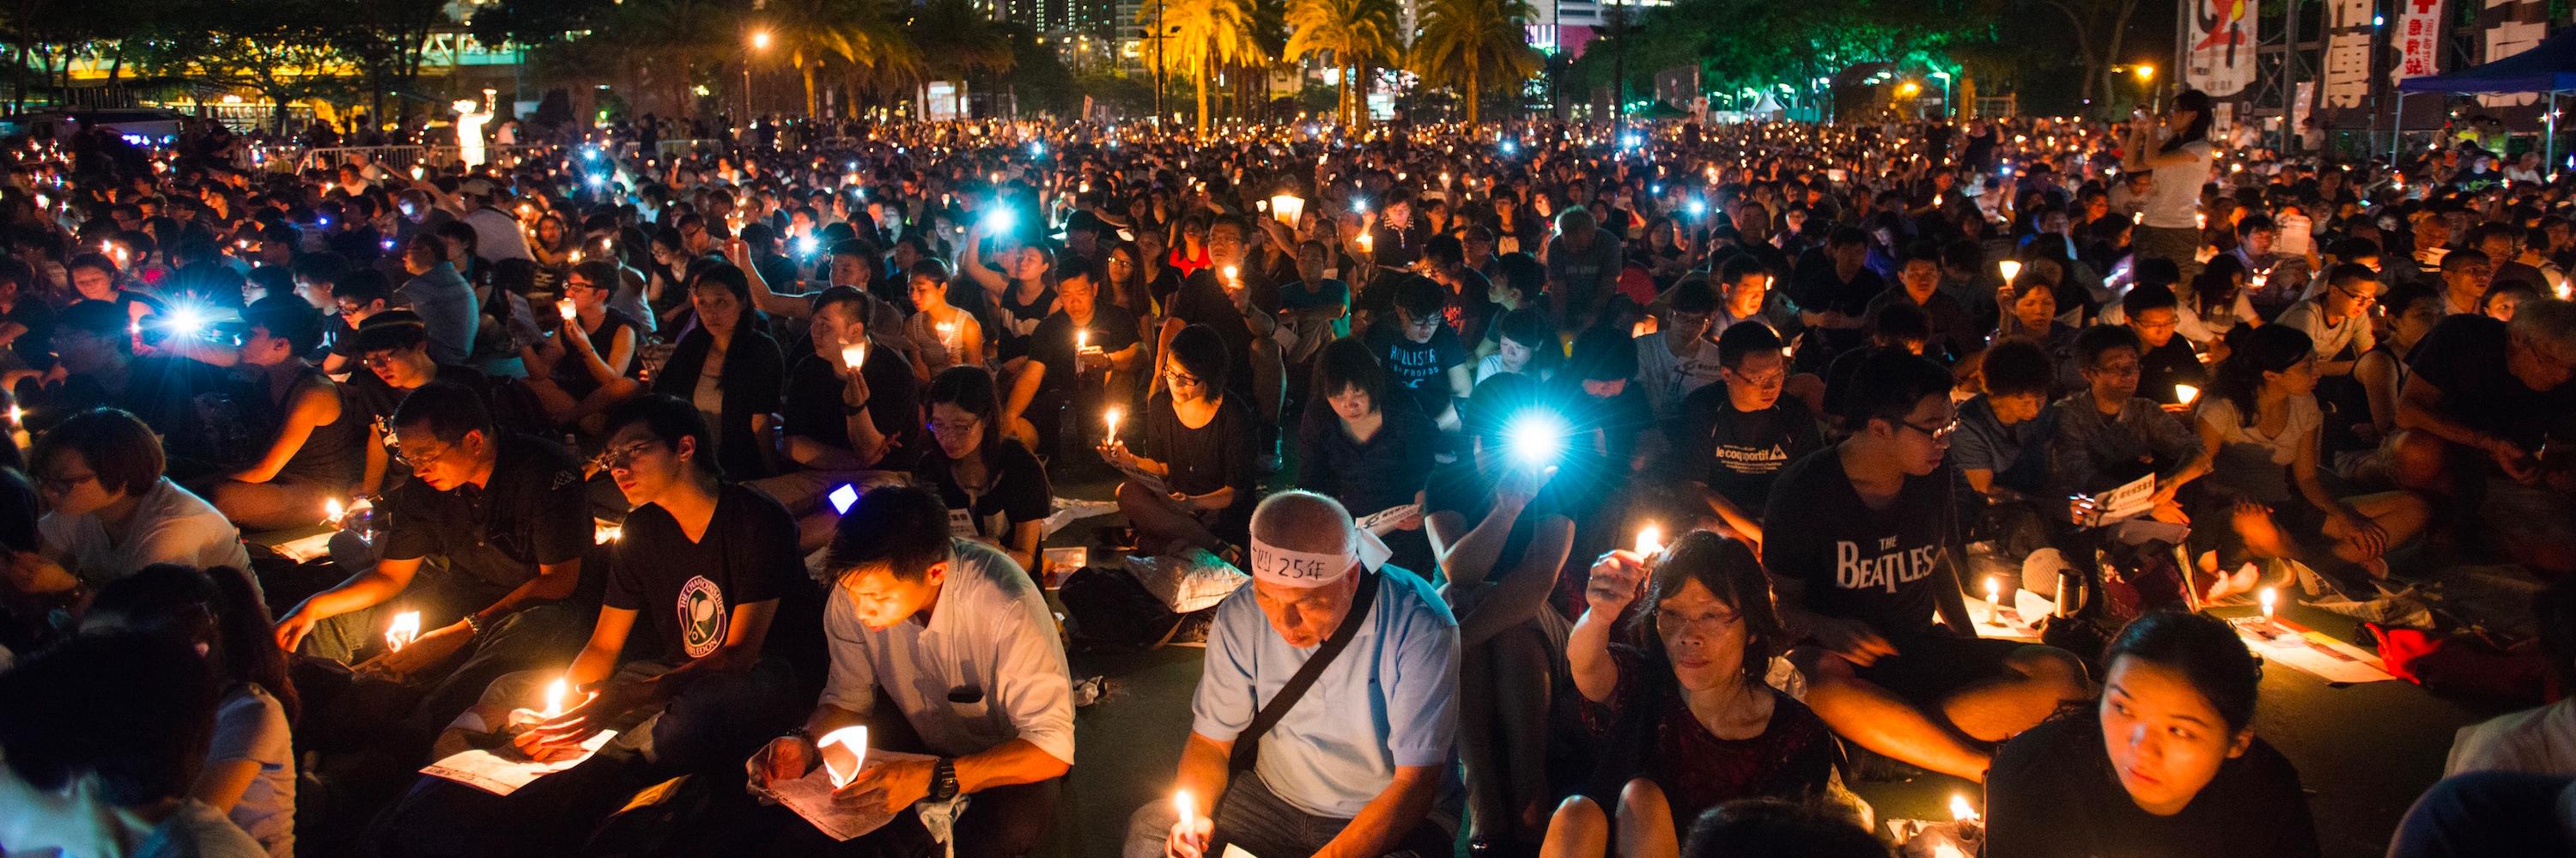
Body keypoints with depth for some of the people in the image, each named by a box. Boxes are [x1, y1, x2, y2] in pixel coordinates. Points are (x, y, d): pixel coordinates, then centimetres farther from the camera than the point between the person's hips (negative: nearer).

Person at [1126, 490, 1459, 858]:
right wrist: (1194, 814, -21)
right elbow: (1210, 741, -1)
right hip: (1273, 798, 2)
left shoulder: (1420, 627, -24)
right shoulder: (1240, 617, -12)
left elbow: (1416, 782, -23)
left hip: (1394, 818, -2)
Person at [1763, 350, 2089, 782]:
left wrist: (1970, 640, 8)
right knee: (1817, 680, -42)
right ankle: (1992, 773, -34)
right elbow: (1782, 599, -5)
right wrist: (1824, 628, -27)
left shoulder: (1936, 479, 7)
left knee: (2060, 673, -18)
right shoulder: (1803, 489, -9)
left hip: (1920, 650, 5)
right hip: (1840, 654, -5)